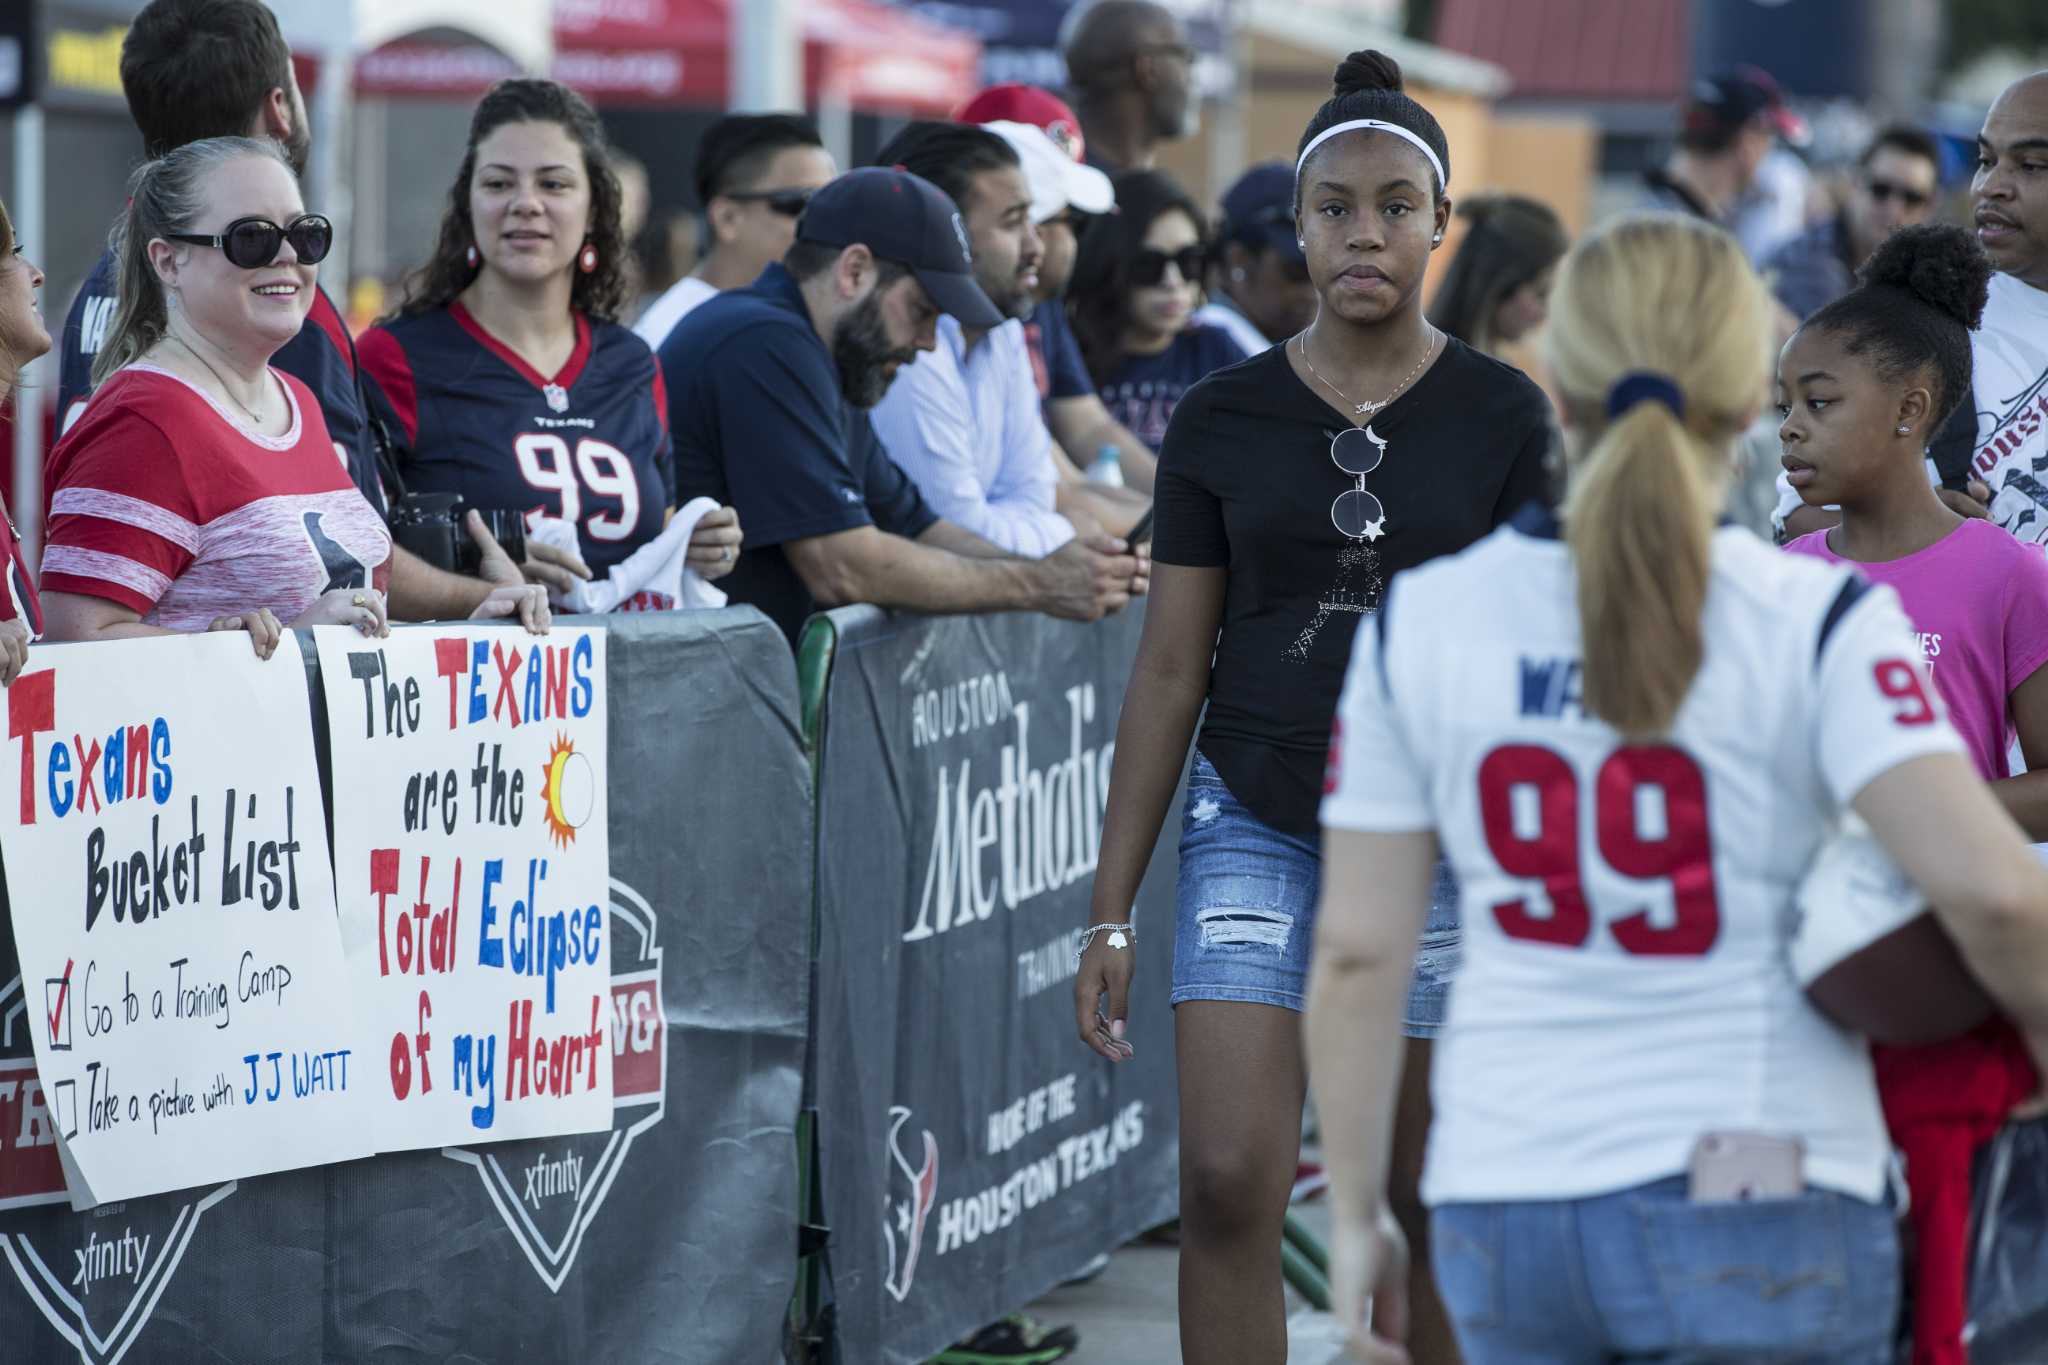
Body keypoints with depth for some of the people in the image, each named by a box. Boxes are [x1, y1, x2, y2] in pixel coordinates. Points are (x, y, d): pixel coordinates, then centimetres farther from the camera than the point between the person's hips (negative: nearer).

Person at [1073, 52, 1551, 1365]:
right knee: (1228, 1188, -12)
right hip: (1255, 828, 1)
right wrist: (1112, 912, 1)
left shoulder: (1505, 419, -1)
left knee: (1423, 1216, 5)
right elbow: (1170, 669, 4)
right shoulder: (1224, 418, 2)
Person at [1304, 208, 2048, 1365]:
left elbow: (1358, 952, 3)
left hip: (1502, 1213, 3)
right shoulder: (1813, 622, -8)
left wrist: (1356, 1214, 11)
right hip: (1758, 1223, -3)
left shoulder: (1420, 621, 2)